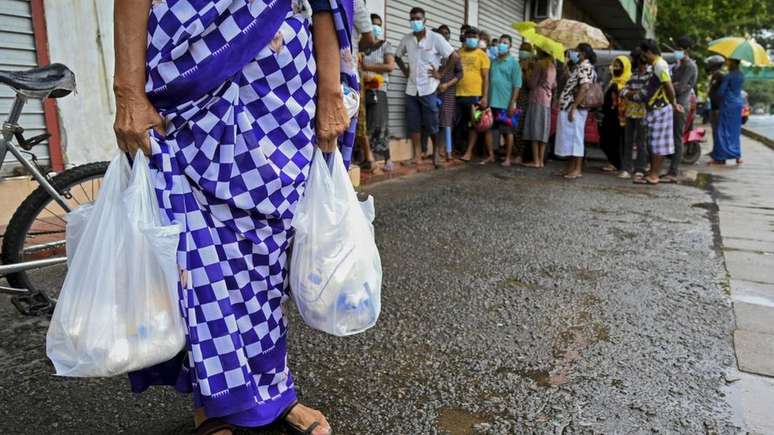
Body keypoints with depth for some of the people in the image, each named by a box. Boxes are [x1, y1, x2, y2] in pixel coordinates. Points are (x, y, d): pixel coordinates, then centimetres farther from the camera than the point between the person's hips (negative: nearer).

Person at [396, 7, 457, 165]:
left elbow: (454, 56, -5)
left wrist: (441, 73, -6)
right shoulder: (406, 39, 5)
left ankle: (436, 151, 18)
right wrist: (404, 70, 8)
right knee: (413, 123, 3)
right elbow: (397, 56, 22)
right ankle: (417, 155, 10)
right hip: (412, 88, 4)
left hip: (429, 88, -4)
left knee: (431, 122, 1)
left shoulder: (435, 38, -6)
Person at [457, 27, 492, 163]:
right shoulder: (459, 53, 11)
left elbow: (486, 78, -3)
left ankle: (468, 152, 6)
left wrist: (485, 97, -11)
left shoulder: (482, 54, 1)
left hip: (475, 95, -4)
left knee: (473, 125, 2)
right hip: (459, 94, 4)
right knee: (461, 124, 7)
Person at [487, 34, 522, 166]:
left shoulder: (513, 62, -1)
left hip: (506, 103, -4)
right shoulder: (492, 61, 10)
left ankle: (507, 158, 12)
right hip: (491, 102, 4)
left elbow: (517, 85, -6)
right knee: (487, 128, 6)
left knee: (507, 131, 3)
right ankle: (490, 155, 18)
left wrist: (512, 103, -13)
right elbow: (486, 80, 13)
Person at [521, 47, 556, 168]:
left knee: (534, 130, -7)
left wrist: (527, 77, 8)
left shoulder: (539, 63, -8)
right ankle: (541, 160, 7)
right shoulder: (552, 66, 16)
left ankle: (535, 161, -9)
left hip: (537, 98, -8)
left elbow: (532, 83, -9)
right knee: (543, 131, 7)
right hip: (547, 99, 8)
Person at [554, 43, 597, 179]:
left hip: (574, 109, -10)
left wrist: (573, 108, -25)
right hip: (567, 107, 10)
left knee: (575, 137, -7)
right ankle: (570, 167, 18)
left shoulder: (586, 68, -11)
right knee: (569, 137, 12)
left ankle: (577, 169, -4)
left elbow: (584, 88, -23)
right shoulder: (579, 67, 19)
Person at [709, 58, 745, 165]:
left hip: (728, 104, -7)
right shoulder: (741, 76, 10)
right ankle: (737, 155, 13)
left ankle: (720, 157, -4)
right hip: (739, 103, 7)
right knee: (735, 130, 13)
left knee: (723, 130, -4)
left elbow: (721, 91, -11)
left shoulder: (728, 76, -13)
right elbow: (738, 89, 16)